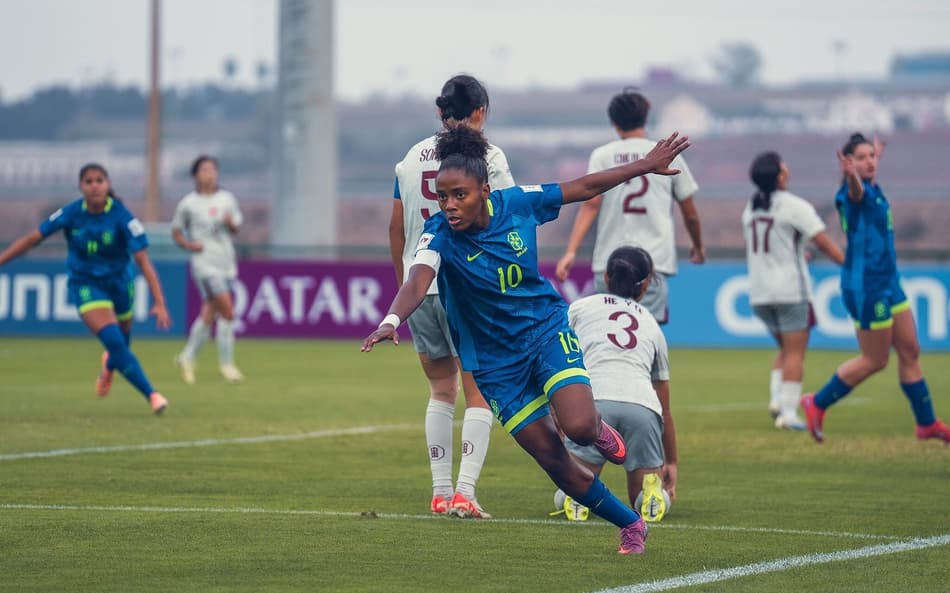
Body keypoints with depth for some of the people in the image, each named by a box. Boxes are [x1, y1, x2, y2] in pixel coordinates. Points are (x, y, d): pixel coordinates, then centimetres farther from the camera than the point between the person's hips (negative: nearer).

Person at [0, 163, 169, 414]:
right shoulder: (71, 214, -15)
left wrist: (159, 303, -31)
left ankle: (109, 364, 57)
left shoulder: (122, 217, -19)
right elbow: (32, 239, -5)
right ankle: (151, 395, -15)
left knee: (122, 342, 19)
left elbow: (144, 262, -23)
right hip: (85, 284, -1)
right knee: (113, 341, -20)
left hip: (119, 283, 1)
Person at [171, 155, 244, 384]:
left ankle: (187, 358, 24)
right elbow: (176, 231, 8)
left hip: (226, 262, 5)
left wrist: (230, 223, -8)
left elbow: (236, 228, 15)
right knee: (227, 312, -14)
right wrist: (188, 244, -11)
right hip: (204, 262, -5)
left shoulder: (226, 199, 9)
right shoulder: (188, 204, -1)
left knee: (209, 314, 8)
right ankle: (226, 364, -5)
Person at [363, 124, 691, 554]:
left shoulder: (517, 203, -13)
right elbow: (417, 281, -40)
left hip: (547, 329, 0)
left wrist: (646, 165, 9)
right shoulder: (439, 236, -21)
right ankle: (631, 525, 21)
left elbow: (585, 187, 3)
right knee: (553, 461, -1)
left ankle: (600, 432, 14)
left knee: (578, 426, -25)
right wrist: (392, 320, -61)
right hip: (495, 360, 0)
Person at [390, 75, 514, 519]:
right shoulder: (487, 156, -4)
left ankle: (441, 491, 14)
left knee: (441, 389, 15)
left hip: (419, 286, 4)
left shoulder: (412, 157, 9)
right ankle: (464, 492, -10)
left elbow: (396, 228, 12)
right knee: (480, 394, 1)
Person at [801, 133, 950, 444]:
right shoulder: (854, 192, -18)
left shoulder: (873, 190, 9)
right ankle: (817, 405, 14)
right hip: (866, 286, -9)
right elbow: (855, 191, -44)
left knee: (910, 351, 12)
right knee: (874, 360, 0)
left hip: (887, 283, 9)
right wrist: (851, 175, -67)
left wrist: (877, 153, 52)